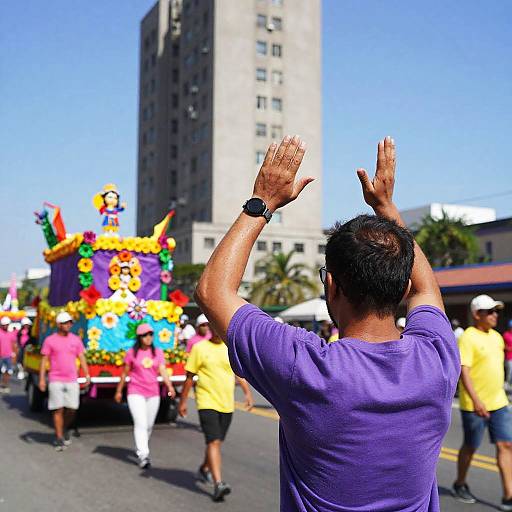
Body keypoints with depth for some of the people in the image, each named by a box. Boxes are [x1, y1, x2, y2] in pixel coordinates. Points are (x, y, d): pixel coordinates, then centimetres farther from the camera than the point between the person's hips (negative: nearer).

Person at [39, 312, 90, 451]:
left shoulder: (76, 339, 7)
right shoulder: (50, 340, -1)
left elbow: (82, 358, 9)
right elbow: (44, 360, 0)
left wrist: (87, 374, -1)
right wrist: (42, 379, -6)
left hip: (72, 380, 3)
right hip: (56, 380, -3)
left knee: (72, 409, 3)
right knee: (58, 409, -2)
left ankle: (65, 429, 31)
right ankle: (59, 438, 9)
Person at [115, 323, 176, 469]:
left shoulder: (158, 352, 5)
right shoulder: (132, 353, -1)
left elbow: (162, 371, -4)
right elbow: (125, 373, 7)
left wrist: (169, 386, -18)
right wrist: (119, 391, 11)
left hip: (153, 393, 3)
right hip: (135, 392, -3)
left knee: (149, 425, 11)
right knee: (140, 423, -14)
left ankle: (141, 449, 33)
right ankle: (143, 456, -16)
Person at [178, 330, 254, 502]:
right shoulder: (199, 348, -4)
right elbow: (190, 377, 0)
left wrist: (248, 393, 0)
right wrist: (183, 402, 2)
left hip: (227, 404, 5)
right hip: (207, 403, -4)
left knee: (216, 441, 17)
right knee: (213, 442, -14)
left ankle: (204, 469, 41)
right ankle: (218, 484, -17)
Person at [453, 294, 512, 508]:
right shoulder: (468, 338, -15)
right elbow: (463, 371, -23)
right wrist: (476, 400, -31)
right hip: (474, 405, -7)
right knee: (470, 447, 8)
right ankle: (459, 485, 30)